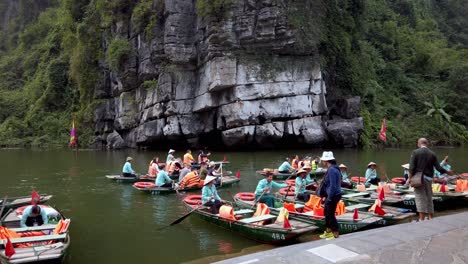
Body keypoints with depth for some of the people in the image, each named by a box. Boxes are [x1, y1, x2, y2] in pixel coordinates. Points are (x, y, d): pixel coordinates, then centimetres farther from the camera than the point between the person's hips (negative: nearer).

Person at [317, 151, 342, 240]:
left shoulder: (331, 170, -21)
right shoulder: (333, 169, 11)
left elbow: (333, 186, -24)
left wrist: (329, 198, -19)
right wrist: (325, 196, 18)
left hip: (333, 196, -10)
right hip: (331, 195, 10)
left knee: (330, 214, -1)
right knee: (326, 212, 19)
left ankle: (336, 234, 11)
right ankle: (328, 231, 31)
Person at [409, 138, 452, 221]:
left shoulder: (415, 152, -5)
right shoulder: (432, 154, 5)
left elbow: (412, 167, -12)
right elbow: (438, 168, 3)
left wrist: (410, 177, -5)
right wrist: (447, 172, 20)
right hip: (429, 178, 4)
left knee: (420, 198, -4)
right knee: (429, 198, 14)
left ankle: (422, 219, -8)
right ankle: (431, 218, 23)